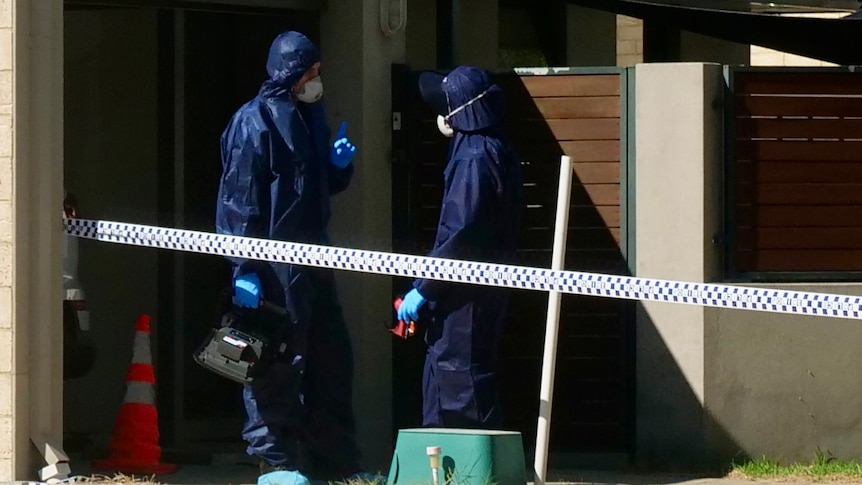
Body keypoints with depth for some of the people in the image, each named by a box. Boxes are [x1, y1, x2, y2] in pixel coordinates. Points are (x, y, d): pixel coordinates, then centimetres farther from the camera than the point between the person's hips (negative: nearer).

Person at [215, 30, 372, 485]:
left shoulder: (309, 116, 15)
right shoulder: (254, 121, -10)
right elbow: (240, 197, -15)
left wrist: (340, 165, 2)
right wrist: (244, 269, -20)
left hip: (311, 258, 9)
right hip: (273, 261, -9)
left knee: (331, 358, 12)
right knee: (276, 362, -5)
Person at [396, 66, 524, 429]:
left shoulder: (474, 159, -18)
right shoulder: (496, 151, 12)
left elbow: (461, 237, -23)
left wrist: (423, 289, -17)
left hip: (467, 295, -10)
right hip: (486, 288, 10)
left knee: (461, 385, -6)